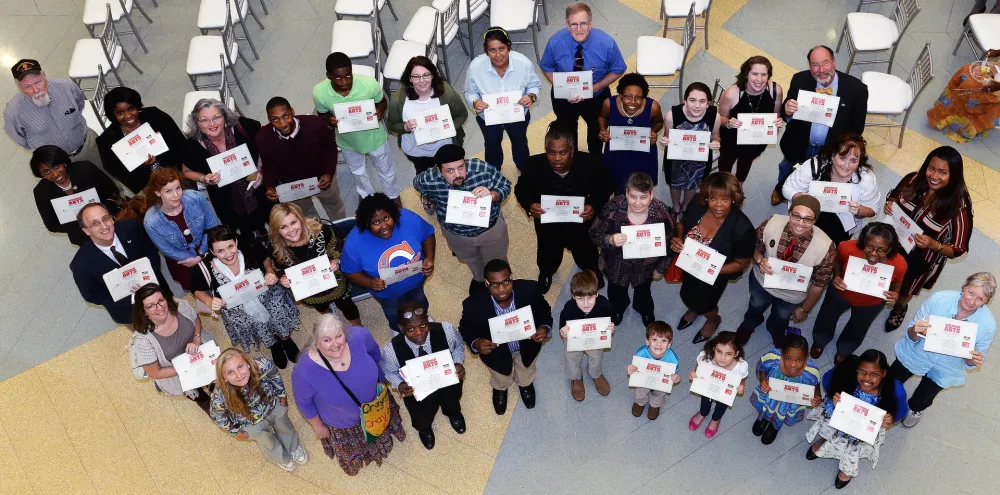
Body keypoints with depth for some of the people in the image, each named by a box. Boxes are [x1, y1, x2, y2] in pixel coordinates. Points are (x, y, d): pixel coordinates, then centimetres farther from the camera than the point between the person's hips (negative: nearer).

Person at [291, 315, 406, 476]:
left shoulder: (359, 336, -35)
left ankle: (381, 438, 73)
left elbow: (373, 351, -9)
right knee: (351, 456, 32)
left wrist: (380, 377, 8)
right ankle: (354, 461, 68)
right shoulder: (304, 372, -42)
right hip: (342, 424, -2)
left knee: (381, 435, 37)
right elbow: (304, 402, -20)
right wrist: (318, 426, -4)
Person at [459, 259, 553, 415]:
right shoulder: (474, 303, -37)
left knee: (526, 380, 30)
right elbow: (466, 328, -15)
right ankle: (499, 388, 67)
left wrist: (545, 328, -31)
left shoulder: (529, 289, -34)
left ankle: (525, 383, 68)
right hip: (496, 350, -1)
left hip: (526, 345, 1)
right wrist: (475, 343, -35)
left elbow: (544, 310, -12)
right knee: (502, 383, 28)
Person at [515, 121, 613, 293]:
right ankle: (545, 273, 69)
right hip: (547, 224, 0)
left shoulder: (591, 164, -30)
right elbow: (521, 189, -11)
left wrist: (595, 206, -30)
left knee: (586, 256, 32)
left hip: (580, 223, 0)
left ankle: (592, 270, 70)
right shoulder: (534, 165, -30)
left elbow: (605, 187, -10)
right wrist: (529, 205, -33)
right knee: (548, 257, 31)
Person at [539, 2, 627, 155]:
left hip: (596, 97, 0)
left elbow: (618, 70, -14)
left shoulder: (607, 43, -30)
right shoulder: (555, 42, -28)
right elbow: (547, 68, -11)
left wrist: (596, 87, -26)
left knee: (596, 130, 30)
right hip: (564, 96, 0)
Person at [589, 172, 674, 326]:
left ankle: (644, 310, 68)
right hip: (617, 264, 0)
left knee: (643, 291, 33)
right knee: (616, 292, 32)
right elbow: (594, 234, -22)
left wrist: (661, 269, -3)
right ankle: (618, 308, 67)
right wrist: (610, 239, -43)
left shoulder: (662, 213, -30)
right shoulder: (613, 207, -33)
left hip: (646, 266, 0)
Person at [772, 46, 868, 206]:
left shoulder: (856, 88, -18)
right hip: (799, 147, 1)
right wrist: (787, 112, -32)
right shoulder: (800, 80, -14)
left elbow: (857, 127, -7)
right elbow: (786, 116, -8)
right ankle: (780, 190, 58)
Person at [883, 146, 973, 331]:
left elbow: (957, 249, -22)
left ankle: (900, 306, 63)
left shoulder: (958, 207, -32)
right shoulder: (913, 180, -22)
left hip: (921, 261, -2)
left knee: (904, 291, 28)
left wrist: (933, 244, -40)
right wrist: (889, 204, -22)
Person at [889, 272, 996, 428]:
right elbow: (911, 336, -23)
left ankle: (915, 409, 63)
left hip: (944, 370, 1)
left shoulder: (988, 323, -26)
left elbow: (971, 362, -12)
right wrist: (914, 331, -46)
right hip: (917, 355, -1)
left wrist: (973, 361, -35)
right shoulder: (939, 299, -31)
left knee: (922, 400, 27)